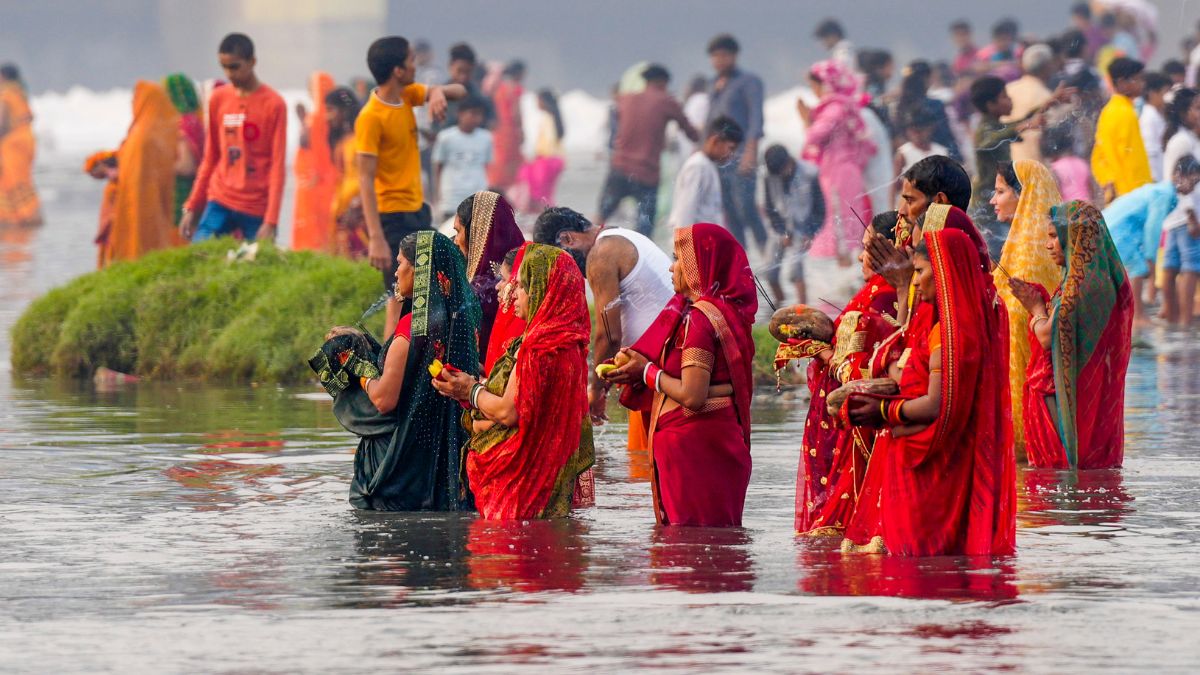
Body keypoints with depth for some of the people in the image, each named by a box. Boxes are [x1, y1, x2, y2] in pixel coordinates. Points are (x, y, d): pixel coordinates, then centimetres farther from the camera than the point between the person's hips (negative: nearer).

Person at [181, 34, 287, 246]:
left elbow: (278, 165, -7)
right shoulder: (218, 99, 7)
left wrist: (270, 222, -14)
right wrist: (191, 207, 10)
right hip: (220, 202, 3)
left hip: (257, 209, -3)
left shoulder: (273, 104, -5)